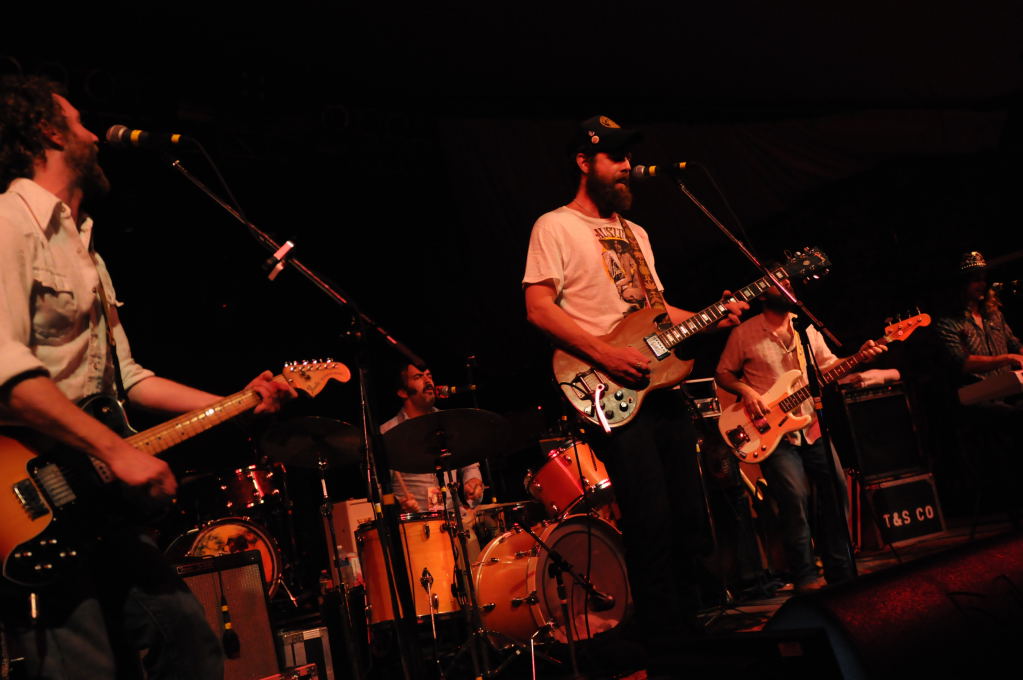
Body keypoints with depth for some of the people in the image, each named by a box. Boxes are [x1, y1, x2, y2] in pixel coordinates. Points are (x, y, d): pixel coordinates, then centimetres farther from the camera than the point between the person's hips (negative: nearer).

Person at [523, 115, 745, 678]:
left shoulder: (635, 234, 23)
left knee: (687, 517, 8)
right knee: (652, 523, -11)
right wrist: (606, 356, -20)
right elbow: (539, 309, -12)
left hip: (661, 386, 8)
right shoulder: (555, 227, -2)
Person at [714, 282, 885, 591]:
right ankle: (805, 579, -3)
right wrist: (745, 391, -12)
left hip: (811, 426, 5)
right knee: (796, 498, -16)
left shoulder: (806, 329, 12)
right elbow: (722, 373, 5)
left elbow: (829, 365, 11)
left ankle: (842, 576, 15)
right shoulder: (744, 333, -1)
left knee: (836, 489, 2)